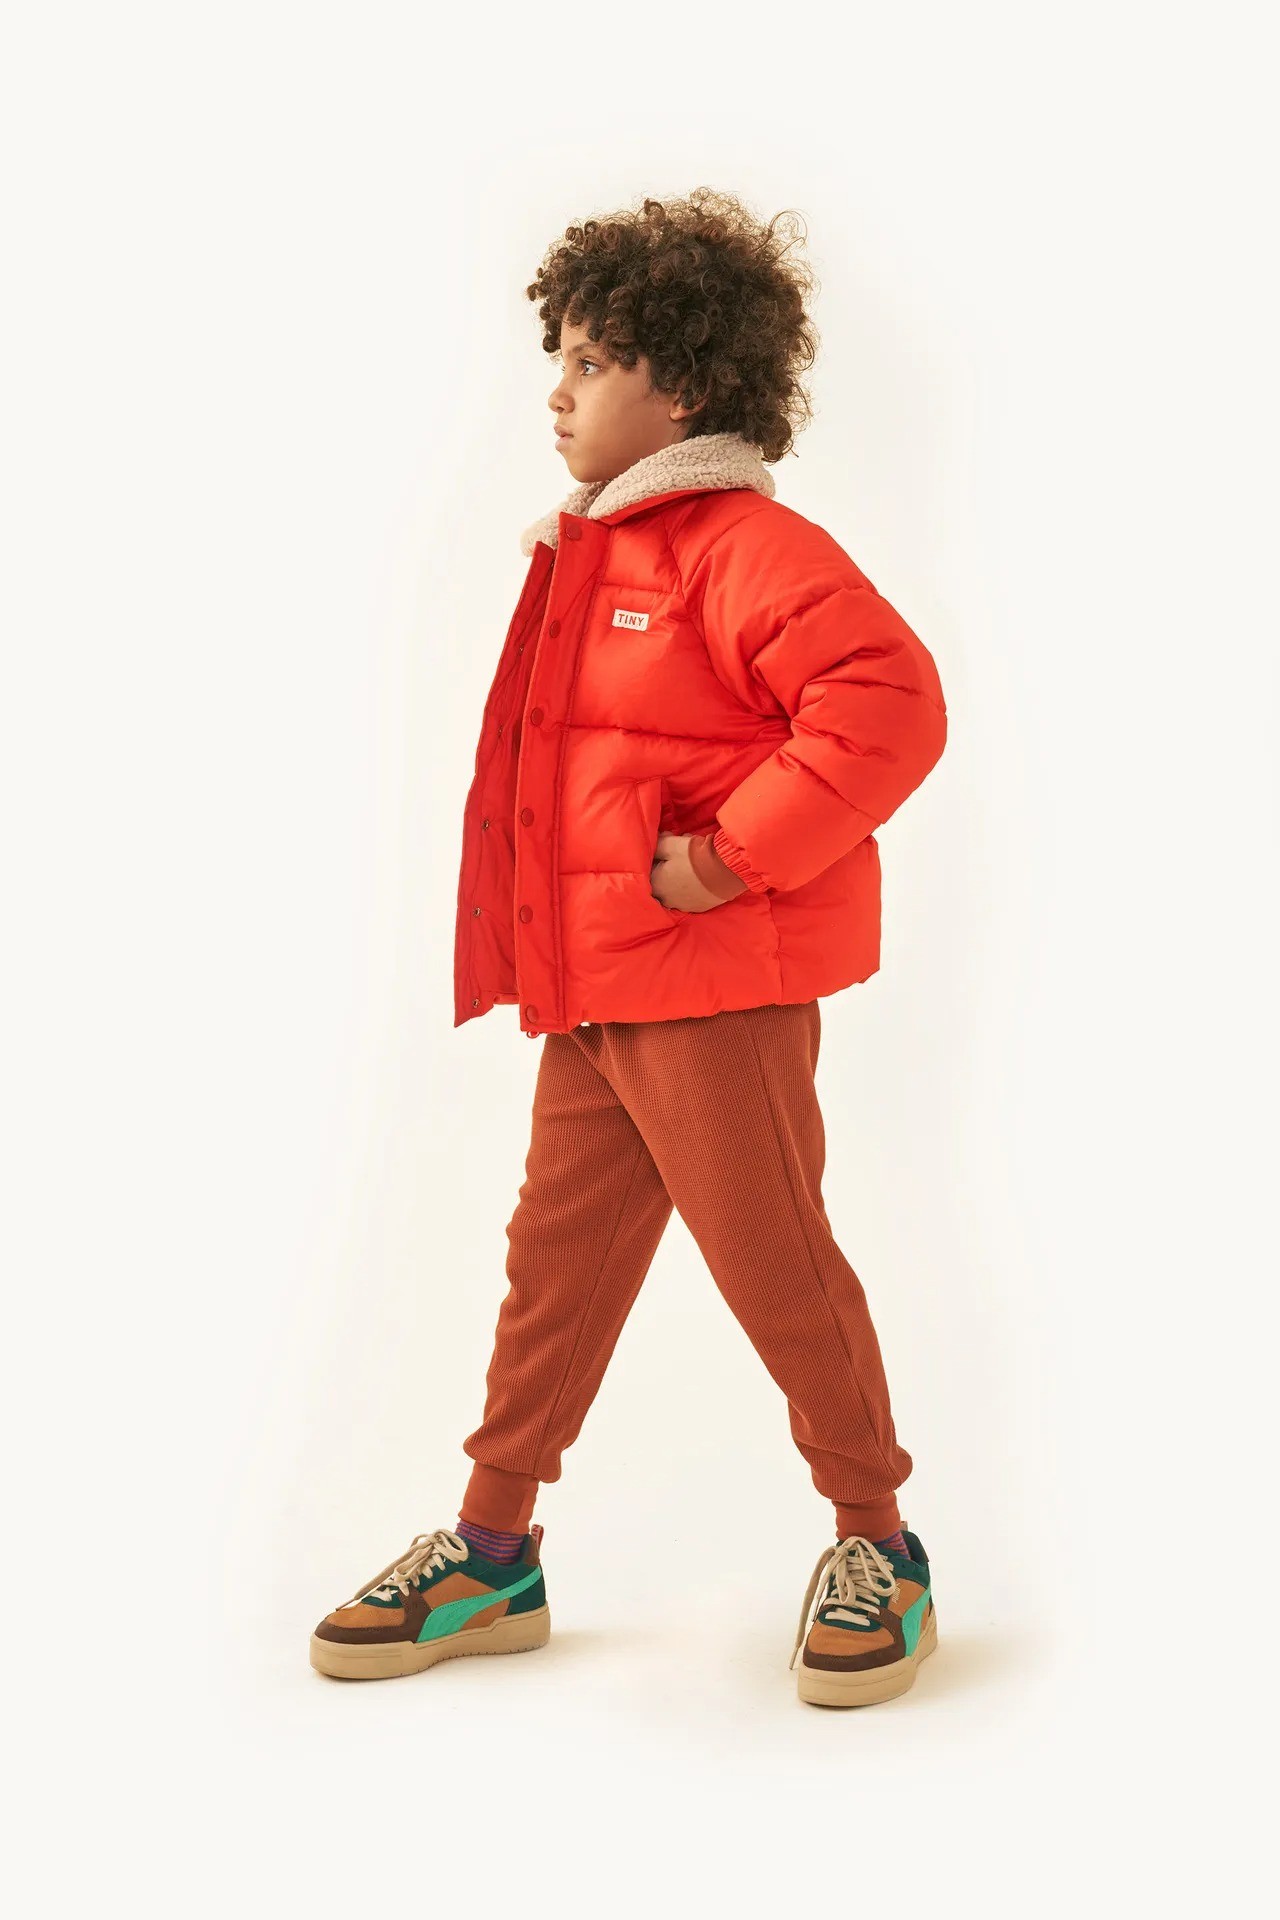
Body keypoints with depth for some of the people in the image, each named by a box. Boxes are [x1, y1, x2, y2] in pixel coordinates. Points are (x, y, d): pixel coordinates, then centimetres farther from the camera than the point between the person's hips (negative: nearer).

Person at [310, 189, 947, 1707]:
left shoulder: (746, 546, -14)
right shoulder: (586, 553, 16)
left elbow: (890, 705, -26)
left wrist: (729, 860, -23)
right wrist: (538, 933, 16)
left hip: (718, 991, -9)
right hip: (592, 986, 9)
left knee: (771, 1257, 1)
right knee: (557, 1255, 13)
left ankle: (876, 1540, 20)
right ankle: (491, 1552, 24)